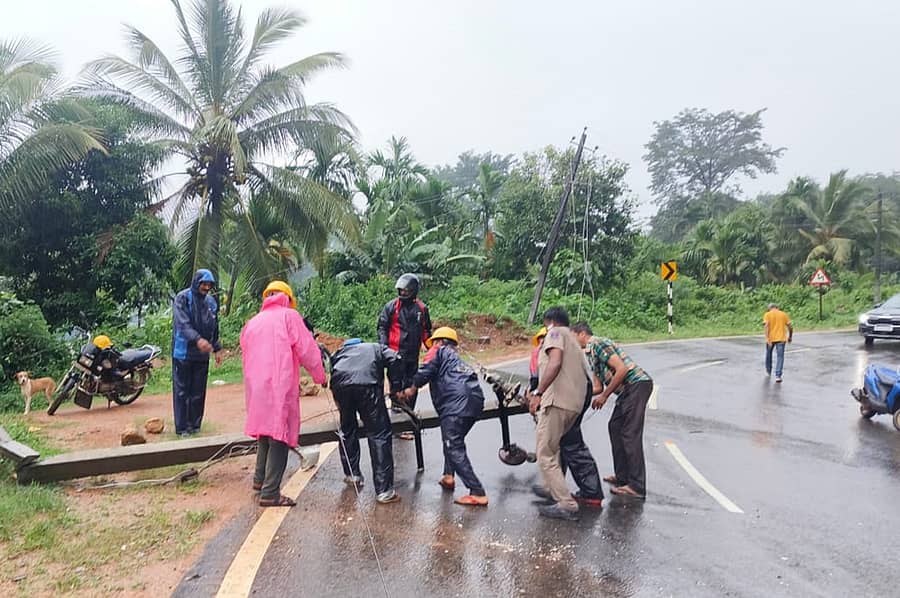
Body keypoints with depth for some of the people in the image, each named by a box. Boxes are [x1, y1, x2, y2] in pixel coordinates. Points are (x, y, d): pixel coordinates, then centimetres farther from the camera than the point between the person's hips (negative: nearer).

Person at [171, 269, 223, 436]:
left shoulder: (211, 302, 9)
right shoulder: (182, 298, -8)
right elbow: (183, 324, -20)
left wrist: (217, 348, 14)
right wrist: (197, 339, -35)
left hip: (202, 354, 5)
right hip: (183, 352, -5)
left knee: (198, 391, 9)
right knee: (182, 390, 1)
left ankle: (195, 425, 19)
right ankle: (181, 427, 8)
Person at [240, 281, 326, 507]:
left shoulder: (252, 323, 15)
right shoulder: (289, 316, -1)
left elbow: (246, 355, 20)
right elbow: (307, 350, -5)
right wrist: (320, 376, 8)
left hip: (255, 387, 7)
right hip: (280, 386, -6)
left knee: (266, 429, 23)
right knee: (279, 436, -3)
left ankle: (260, 479, 33)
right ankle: (270, 493, -4)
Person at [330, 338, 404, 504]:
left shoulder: (341, 350, 41)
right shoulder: (377, 348, 34)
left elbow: (330, 363, 25)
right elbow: (394, 359, 14)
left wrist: (337, 401, 31)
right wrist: (396, 388, 19)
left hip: (340, 384, 3)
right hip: (367, 384, -3)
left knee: (347, 429, 27)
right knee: (379, 435, 1)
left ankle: (352, 474, 37)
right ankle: (384, 490, -3)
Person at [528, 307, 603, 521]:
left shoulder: (556, 333, 2)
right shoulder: (573, 340, 29)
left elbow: (555, 363, -17)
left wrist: (538, 393, -20)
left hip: (559, 401, -10)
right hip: (577, 401, 10)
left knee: (546, 454, -6)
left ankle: (566, 504, -7)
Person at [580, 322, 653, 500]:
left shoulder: (598, 344, -10)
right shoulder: (591, 352, 20)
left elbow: (621, 369, -19)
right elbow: (599, 386, 22)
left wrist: (605, 396, -13)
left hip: (637, 384, -10)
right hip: (629, 389, 10)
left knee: (630, 434, -10)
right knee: (615, 427, 14)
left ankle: (637, 487, -7)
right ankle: (622, 476, 22)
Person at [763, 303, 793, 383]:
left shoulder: (767, 314, 0)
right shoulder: (783, 314, 7)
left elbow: (766, 326, -14)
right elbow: (790, 326, 6)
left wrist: (767, 339, -18)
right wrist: (790, 337, 20)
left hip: (771, 338, 0)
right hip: (781, 339, 0)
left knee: (769, 354, 21)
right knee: (780, 357, -1)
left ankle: (768, 371, 37)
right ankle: (778, 376, -14)